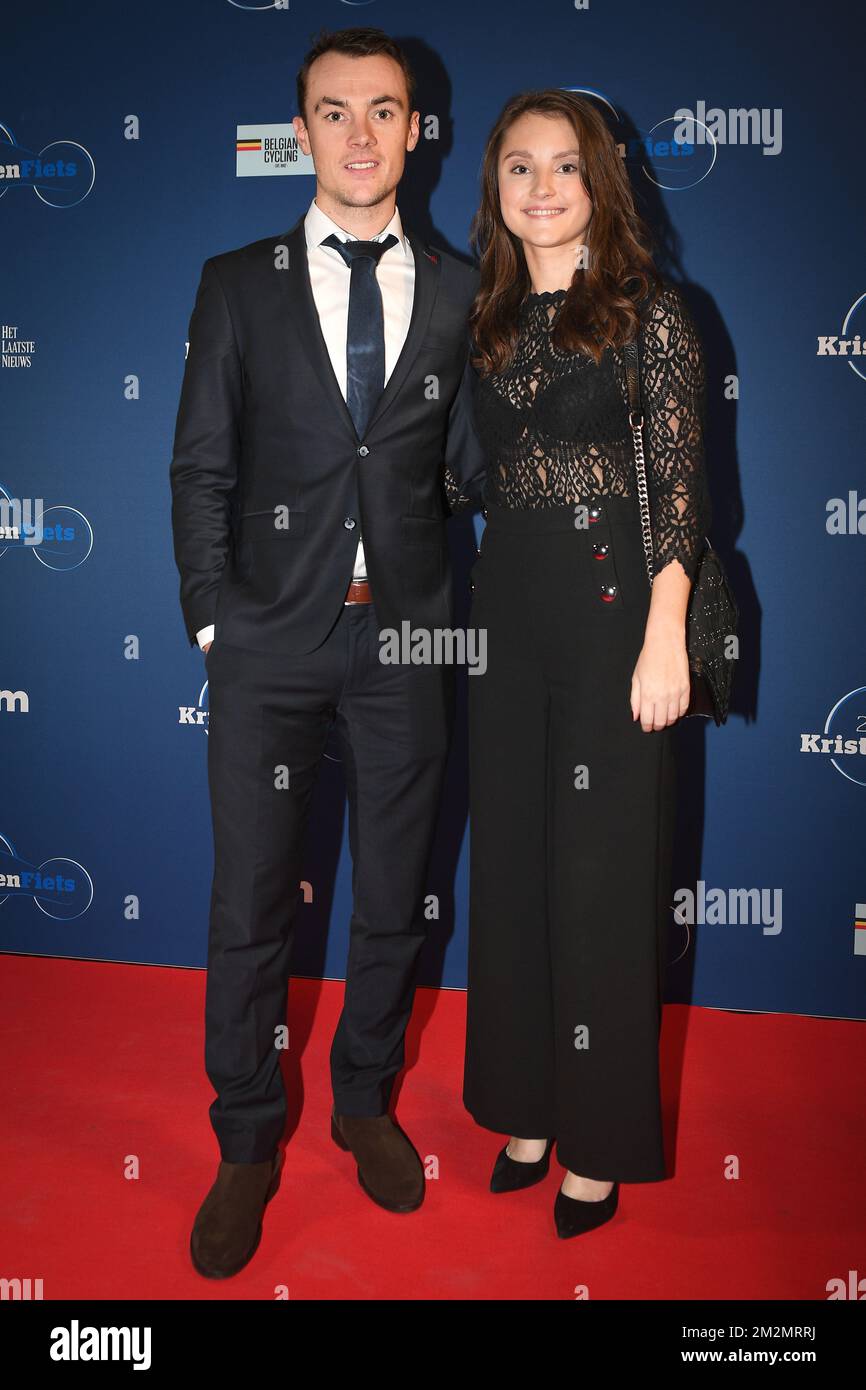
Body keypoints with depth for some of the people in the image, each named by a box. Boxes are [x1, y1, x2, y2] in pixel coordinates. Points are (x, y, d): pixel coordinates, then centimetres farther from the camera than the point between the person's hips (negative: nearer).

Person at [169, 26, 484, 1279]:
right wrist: (212, 615, -4)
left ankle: (366, 1103, 34)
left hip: (407, 635, 2)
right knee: (251, 905, 4)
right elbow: (201, 467, 4)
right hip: (272, 635, -1)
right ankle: (247, 1148, 23)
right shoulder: (237, 284, 6)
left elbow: (466, 466, 7)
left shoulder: (459, 293, 9)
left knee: (395, 897, 12)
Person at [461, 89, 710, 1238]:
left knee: (601, 863, 1)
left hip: (611, 601, -5)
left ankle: (600, 1139, 18)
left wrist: (666, 633, -17)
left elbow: (680, 477, -8)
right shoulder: (489, 320, 12)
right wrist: (477, 608, 6)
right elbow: (488, 476, 13)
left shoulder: (646, 306, -2)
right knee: (514, 855, 10)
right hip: (508, 605, 5)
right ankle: (528, 1107, 27)